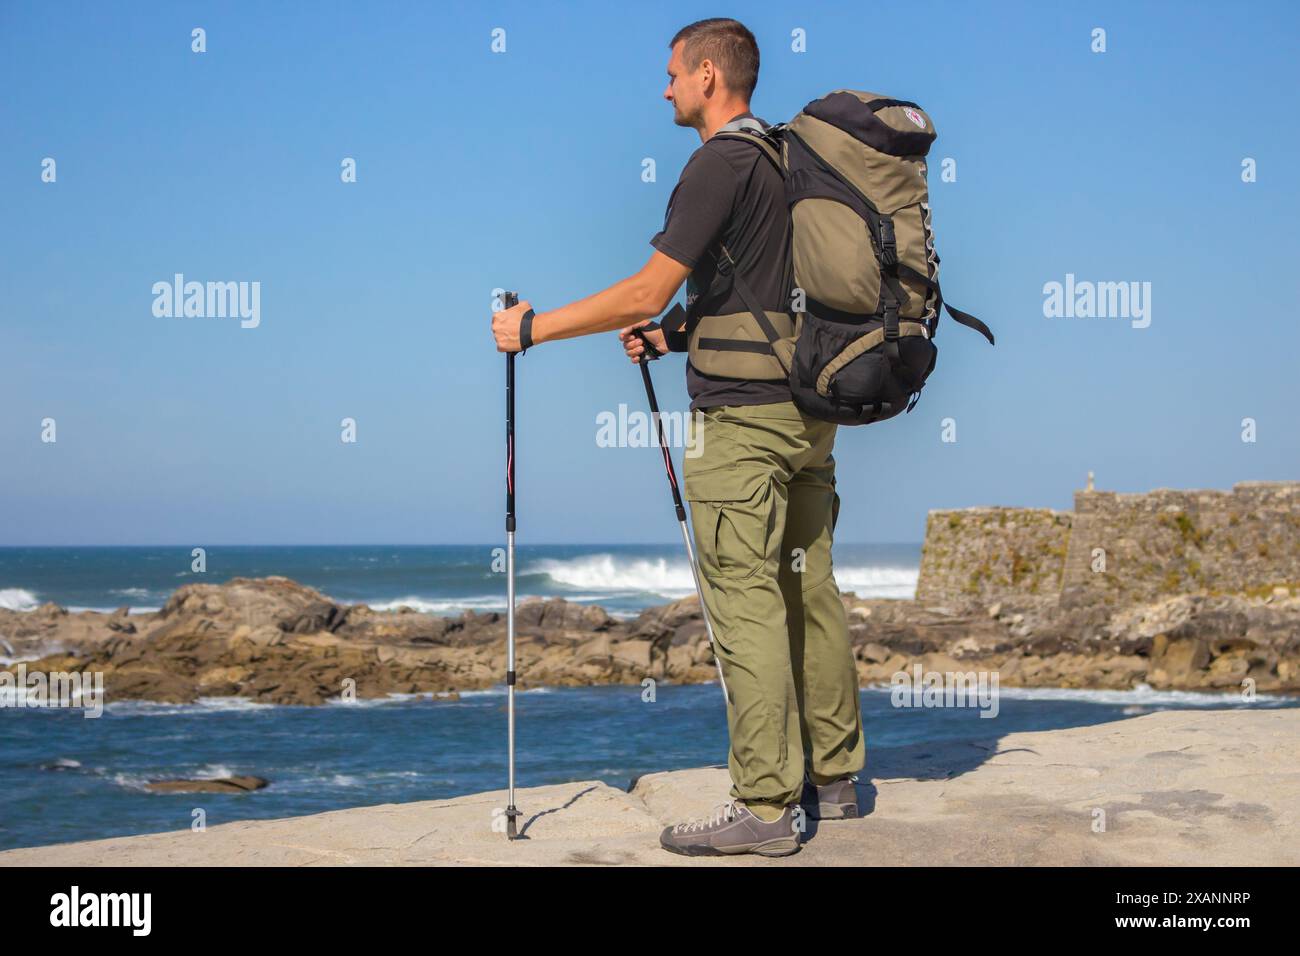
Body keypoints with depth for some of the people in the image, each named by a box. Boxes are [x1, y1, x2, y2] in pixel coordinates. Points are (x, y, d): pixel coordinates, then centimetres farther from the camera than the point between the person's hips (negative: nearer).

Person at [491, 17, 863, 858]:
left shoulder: (720, 166, -12)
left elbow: (648, 290, -14)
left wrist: (533, 328, -6)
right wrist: (671, 337, 21)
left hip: (742, 417, -9)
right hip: (808, 408, 9)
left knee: (746, 603, -7)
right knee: (809, 588, 12)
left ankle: (766, 806, -5)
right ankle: (833, 776, 19)